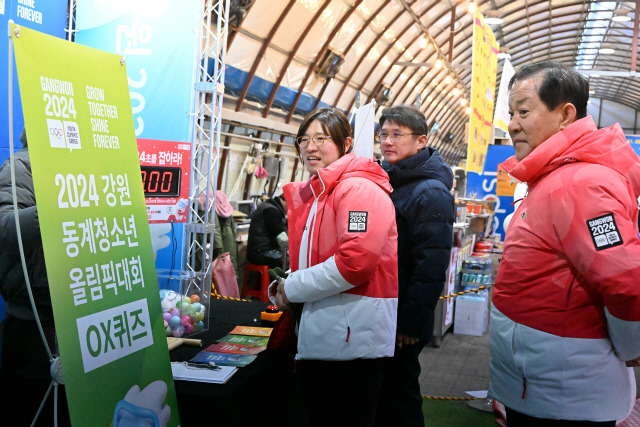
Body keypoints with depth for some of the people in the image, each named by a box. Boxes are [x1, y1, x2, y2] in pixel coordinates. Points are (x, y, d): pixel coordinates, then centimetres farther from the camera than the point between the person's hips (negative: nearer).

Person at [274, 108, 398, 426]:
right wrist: (287, 288, 6)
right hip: (315, 337, 9)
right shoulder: (310, 194, 16)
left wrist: (294, 287, -16)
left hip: (352, 340, -9)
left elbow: (356, 260, -25)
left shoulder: (359, 189, -13)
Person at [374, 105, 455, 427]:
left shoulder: (430, 192, -16)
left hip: (401, 323, -8)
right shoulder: (386, 180, 10)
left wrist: (412, 321, -22)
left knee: (398, 395, 5)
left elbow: (431, 265, -22)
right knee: (376, 390, 19)